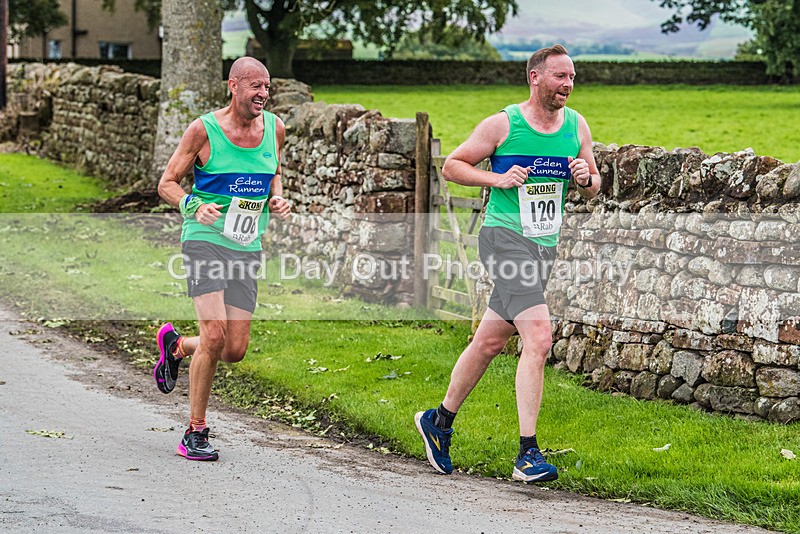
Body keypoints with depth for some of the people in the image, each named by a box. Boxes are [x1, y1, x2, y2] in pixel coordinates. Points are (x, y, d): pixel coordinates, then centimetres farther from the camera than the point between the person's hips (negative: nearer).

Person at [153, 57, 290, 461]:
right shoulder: (203, 129, -8)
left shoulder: (274, 128, 6)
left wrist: (277, 200, 4)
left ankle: (175, 346, 33)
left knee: (235, 350, 0)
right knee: (214, 335, -19)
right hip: (205, 240, -5)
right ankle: (195, 432, -5)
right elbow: (167, 184, -1)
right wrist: (194, 207, -21)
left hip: (247, 248, 5)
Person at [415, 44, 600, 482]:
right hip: (505, 237, -6)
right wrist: (498, 179, -13)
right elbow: (451, 166, 2)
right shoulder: (502, 124, -6)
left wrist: (586, 179, -5)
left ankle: (439, 422, 32)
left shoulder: (576, 126, 9)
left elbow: (593, 186, 19)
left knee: (490, 342, 14)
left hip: (545, 244, 6)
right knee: (538, 338, -20)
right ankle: (527, 454, -20)